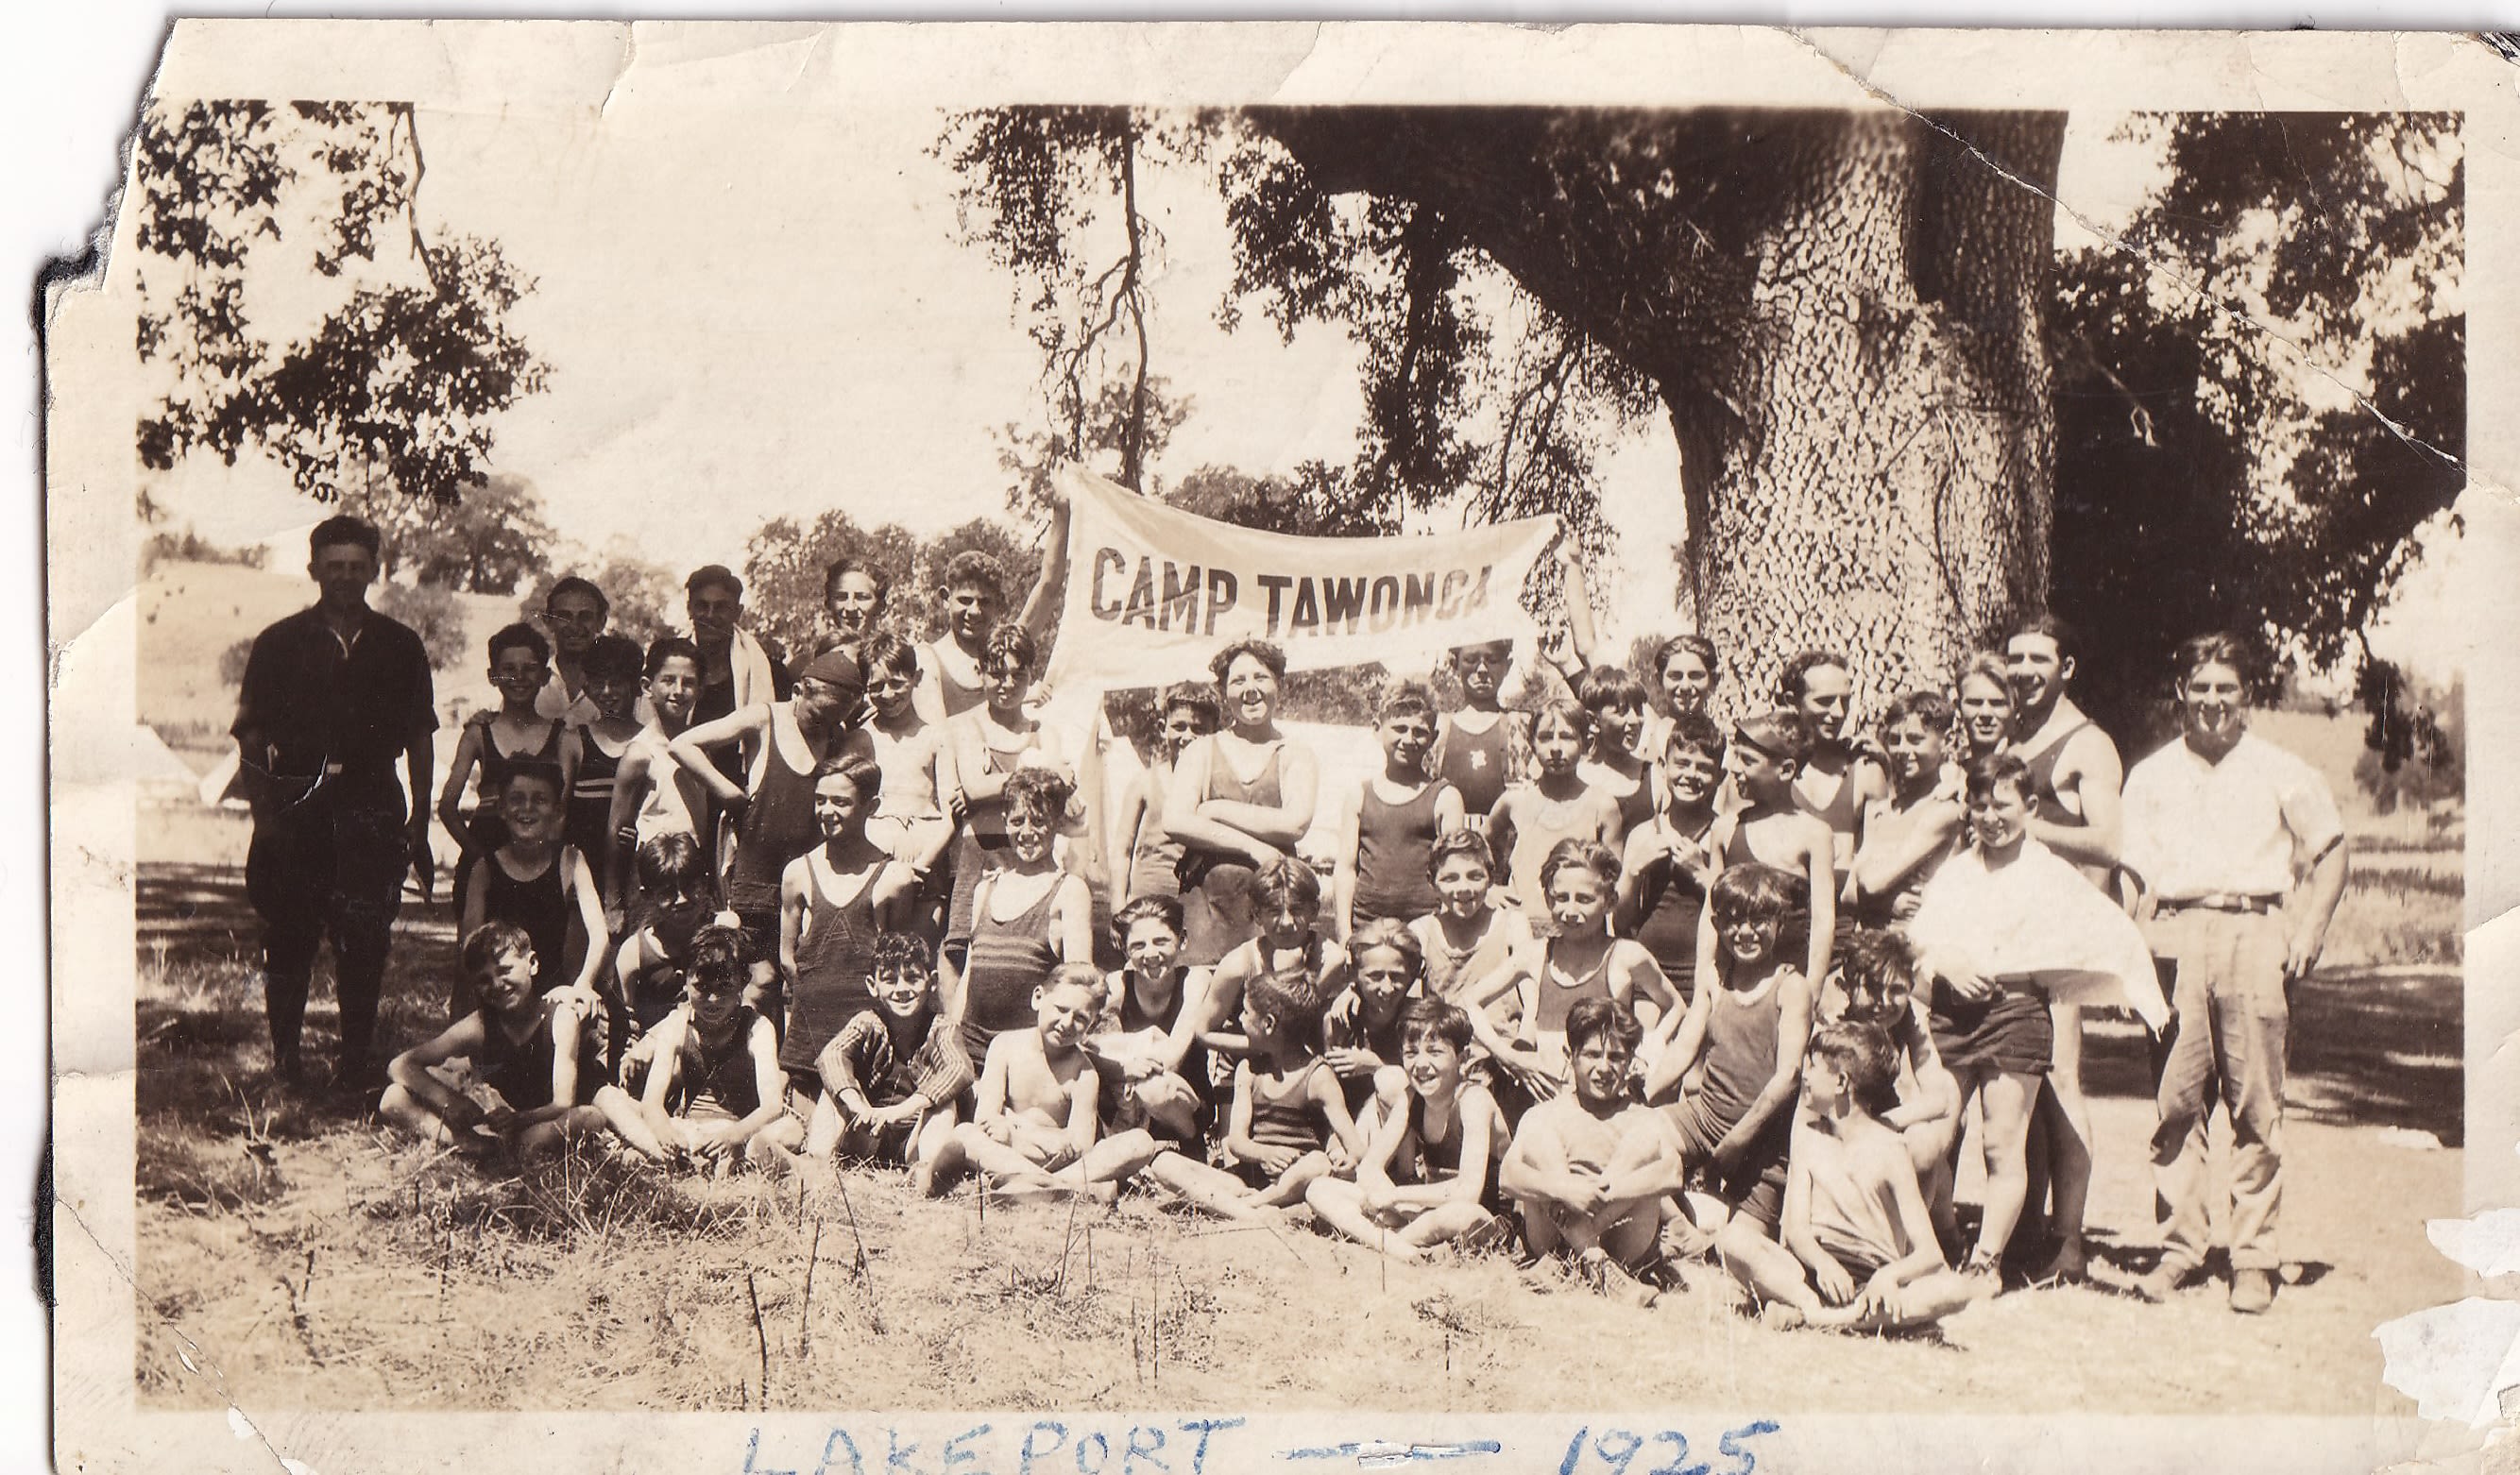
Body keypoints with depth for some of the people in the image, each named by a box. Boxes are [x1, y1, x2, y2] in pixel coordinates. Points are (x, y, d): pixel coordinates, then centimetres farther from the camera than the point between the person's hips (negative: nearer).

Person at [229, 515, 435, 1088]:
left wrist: (419, 825, 7)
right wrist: (263, 814, -7)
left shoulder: (400, 647, 11)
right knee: (289, 938, 1)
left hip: (372, 809, 1)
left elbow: (419, 739, 13)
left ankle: (357, 1058, 6)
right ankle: (285, 1054, 12)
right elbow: (250, 738, 4)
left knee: (366, 943, -2)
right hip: (296, 805, -1)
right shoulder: (279, 643, 7)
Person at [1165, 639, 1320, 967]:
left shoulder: (1296, 756, 11)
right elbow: (1174, 822, -3)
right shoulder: (1202, 751, 12)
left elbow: (1296, 824, -8)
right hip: (1206, 900, 0)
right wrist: (1253, 847, -9)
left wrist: (1214, 809, -4)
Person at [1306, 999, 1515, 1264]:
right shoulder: (1411, 1098, 1)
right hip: (1427, 1210, 7)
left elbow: (1468, 1191, -30)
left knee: (1461, 1214, -45)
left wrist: (1394, 1196, -21)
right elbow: (1369, 1168, 0)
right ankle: (1390, 1243, -31)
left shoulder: (1474, 1099, -18)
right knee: (1319, 1190, -6)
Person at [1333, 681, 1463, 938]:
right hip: (1365, 924, 2)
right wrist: (1345, 934, 1)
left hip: (1424, 922, -2)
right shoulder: (1361, 794, 11)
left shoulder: (1445, 798, 5)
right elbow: (1345, 868, 9)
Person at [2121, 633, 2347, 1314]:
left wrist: (2311, 929, 1)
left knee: (2257, 1109, -3)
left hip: (2254, 935, -1)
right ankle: (2179, 1246, 8)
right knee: (2175, 1101, -1)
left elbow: (2330, 851, 13)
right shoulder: (2151, 776, 16)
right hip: (2176, 938, 2)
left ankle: (2254, 1257, 4)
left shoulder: (2282, 773, 11)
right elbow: (2134, 873, 13)